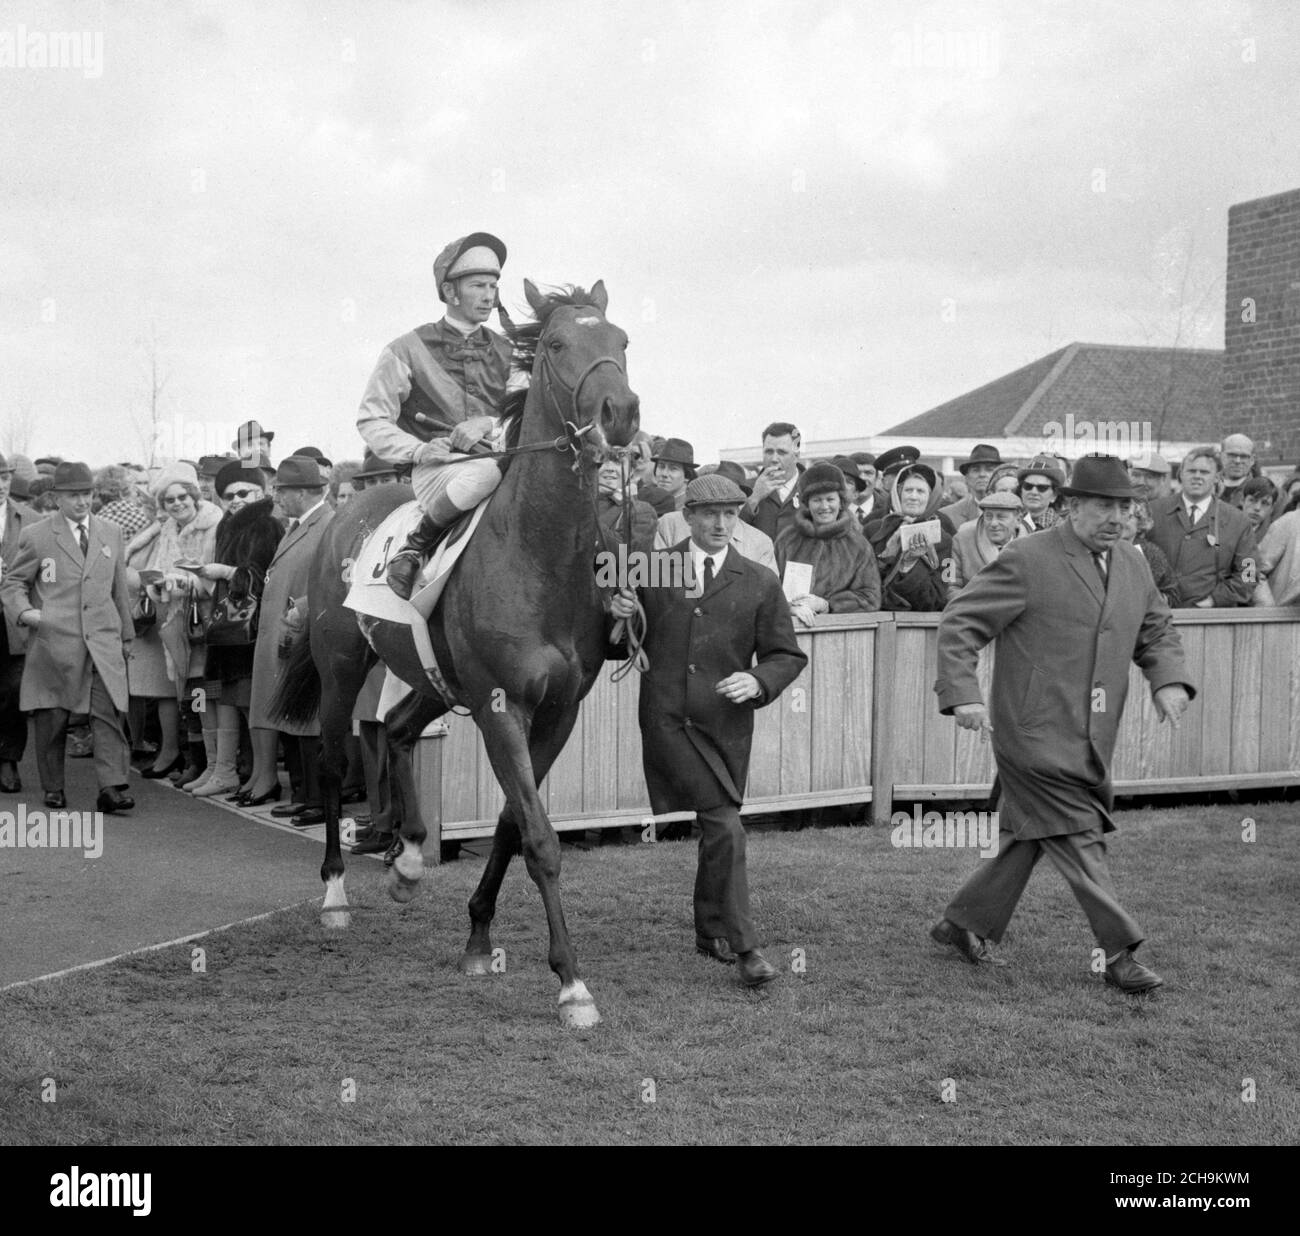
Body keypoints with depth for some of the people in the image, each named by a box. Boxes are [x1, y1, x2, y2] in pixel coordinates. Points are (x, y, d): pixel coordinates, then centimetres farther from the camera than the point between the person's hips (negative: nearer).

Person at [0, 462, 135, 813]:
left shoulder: (111, 533, 14)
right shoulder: (36, 535, 3)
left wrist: (126, 636, 21)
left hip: (103, 643, 2)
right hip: (54, 643, -2)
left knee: (109, 713, -11)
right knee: (51, 719, 3)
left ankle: (112, 788, -14)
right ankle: (53, 788, 17)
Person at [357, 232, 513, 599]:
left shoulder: (506, 352, 18)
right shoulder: (408, 349, 8)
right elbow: (372, 420, 6)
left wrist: (490, 425, -8)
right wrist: (418, 449, -12)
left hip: (499, 455, 4)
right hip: (436, 468, -4)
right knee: (484, 474, -39)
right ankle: (414, 548, -19)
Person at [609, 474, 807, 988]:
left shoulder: (759, 583, 9)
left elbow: (788, 655, 10)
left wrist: (758, 681, -11)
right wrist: (618, 614, -7)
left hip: (725, 723, 2)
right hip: (665, 719, -2)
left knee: (717, 829, 11)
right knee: (725, 828, -10)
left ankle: (711, 931, 32)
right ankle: (742, 945, -3)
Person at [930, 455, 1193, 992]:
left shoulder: (1133, 565, 12)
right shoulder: (1027, 560, -10)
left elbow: (1157, 630, 24)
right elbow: (959, 624, -9)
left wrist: (1170, 680, 4)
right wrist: (963, 694, -20)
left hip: (1092, 742, 7)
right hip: (1037, 735, -7)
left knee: (1026, 839, 14)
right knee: (1078, 841, -6)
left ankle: (963, 924, 30)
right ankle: (1118, 952, 3)